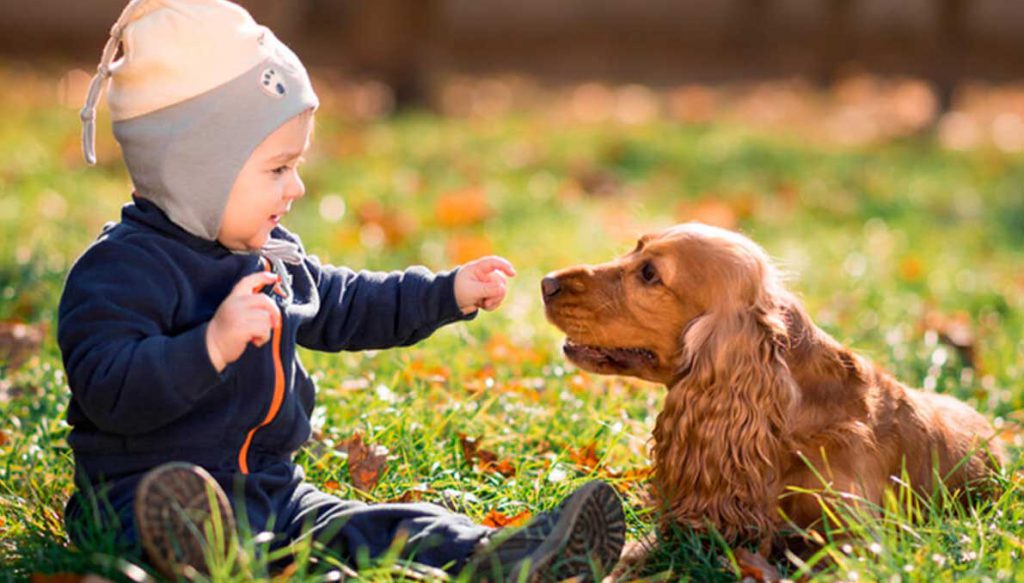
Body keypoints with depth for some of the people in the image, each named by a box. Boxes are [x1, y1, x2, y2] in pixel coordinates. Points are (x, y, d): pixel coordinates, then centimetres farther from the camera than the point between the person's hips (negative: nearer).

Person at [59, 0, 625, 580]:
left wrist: (449, 294, 27)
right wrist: (214, 344, -36)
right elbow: (107, 390, -24)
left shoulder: (271, 257, 17)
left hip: (272, 492, 9)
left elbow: (342, 307, 32)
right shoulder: (121, 269, -13)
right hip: (145, 493, -8)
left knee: (367, 531, -15)